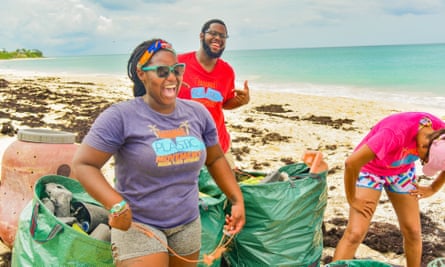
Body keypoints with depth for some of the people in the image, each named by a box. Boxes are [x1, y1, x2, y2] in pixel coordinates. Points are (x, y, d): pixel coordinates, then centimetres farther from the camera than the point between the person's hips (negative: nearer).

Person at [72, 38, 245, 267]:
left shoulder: (197, 113, 0)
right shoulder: (121, 116, -16)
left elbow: (216, 159, 10)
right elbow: (83, 164, -17)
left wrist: (237, 200, 2)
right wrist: (115, 204, -30)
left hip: (188, 223, 5)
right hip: (138, 225, -5)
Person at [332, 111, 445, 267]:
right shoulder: (396, 133, -40)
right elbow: (351, 163, -38)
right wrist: (352, 199, -25)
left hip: (401, 170, 6)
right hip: (369, 169, -5)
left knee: (413, 231, 7)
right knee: (355, 233, -13)